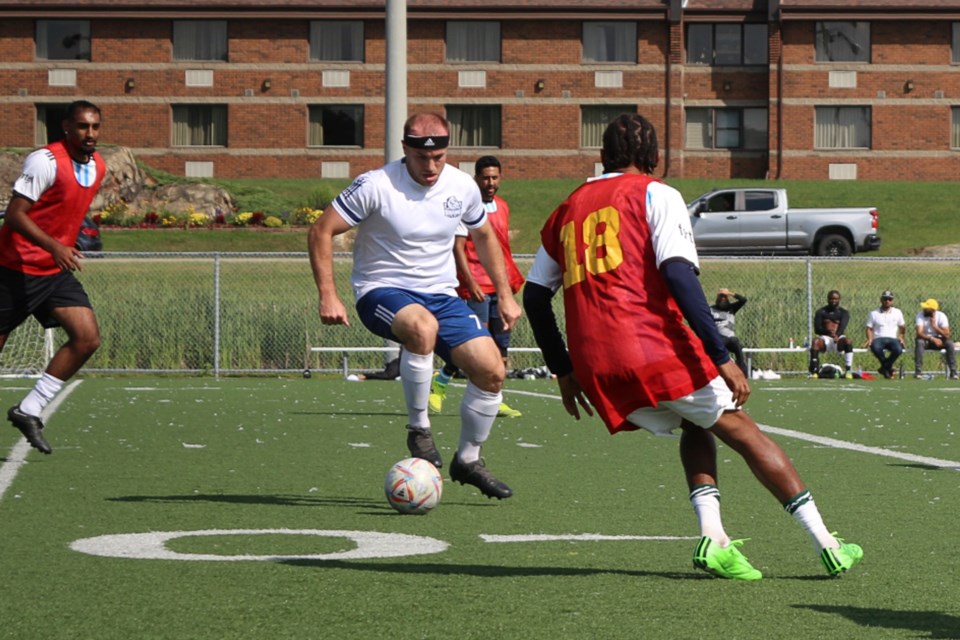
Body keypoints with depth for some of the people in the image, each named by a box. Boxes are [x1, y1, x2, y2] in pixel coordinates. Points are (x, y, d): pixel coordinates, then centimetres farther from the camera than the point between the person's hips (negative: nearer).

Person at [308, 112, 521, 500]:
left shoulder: (462, 187, -1)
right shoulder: (376, 186, -16)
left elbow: (484, 236, 19)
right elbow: (321, 232, -11)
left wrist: (504, 295, 17)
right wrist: (328, 296, -19)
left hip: (441, 294, 5)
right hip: (382, 292, -5)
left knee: (491, 372, -10)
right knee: (423, 326, -40)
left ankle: (467, 461, 14)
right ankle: (419, 428, -20)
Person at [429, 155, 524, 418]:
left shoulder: (502, 207, 15)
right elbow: (458, 248, -12)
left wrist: (512, 280, 16)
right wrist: (470, 283, -20)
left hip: (500, 286, 7)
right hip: (476, 286, -7)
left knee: (501, 344, 3)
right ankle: (439, 385, 7)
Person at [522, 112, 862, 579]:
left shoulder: (568, 210, 22)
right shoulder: (655, 194, 4)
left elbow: (534, 294, 22)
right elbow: (678, 274, -11)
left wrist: (563, 371, 29)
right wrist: (721, 357, -13)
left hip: (595, 368, 5)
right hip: (655, 347, -5)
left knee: (695, 426, 25)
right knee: (741, 430, 9)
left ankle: (713, 536, 3)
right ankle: (826, 544, 6)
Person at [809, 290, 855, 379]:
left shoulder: (843, 313, 8)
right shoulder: (821, 312, 9)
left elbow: (842, 327, -11)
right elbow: (817, 329, -3)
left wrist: (836, 335, -35)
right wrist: (828, 331, -26)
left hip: (838, 338, 0)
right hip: (824, 338, 0)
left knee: (848, 341, -33)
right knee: (815, 342, -34)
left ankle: (848, 370, -33)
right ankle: (813, 371, -38)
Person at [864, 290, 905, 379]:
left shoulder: (897, 312, 15)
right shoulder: (874, 313, 11)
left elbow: (902, 327, 19)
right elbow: (869, 328, 10)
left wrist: (901, 336, -1)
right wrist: (870, 339, -9)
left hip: (893, 338, 1)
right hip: (878, 338, -1)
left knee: (898, 349, -35)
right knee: (875, 347, -39)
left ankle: (885, 367, -12)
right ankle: (888, 368, -15)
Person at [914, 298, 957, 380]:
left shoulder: (941, 316, -14)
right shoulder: (920, 315, -15)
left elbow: (947, 335, -21)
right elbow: (919, 333, -27)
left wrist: (934, 326, -30)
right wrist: (932, 338, -40)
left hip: (938, 339, 1)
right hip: (926, 339, -1)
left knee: (950, 343, -29)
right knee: (919, 342, -35)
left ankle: (953, 372, -25)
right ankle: (918, 372, -33)